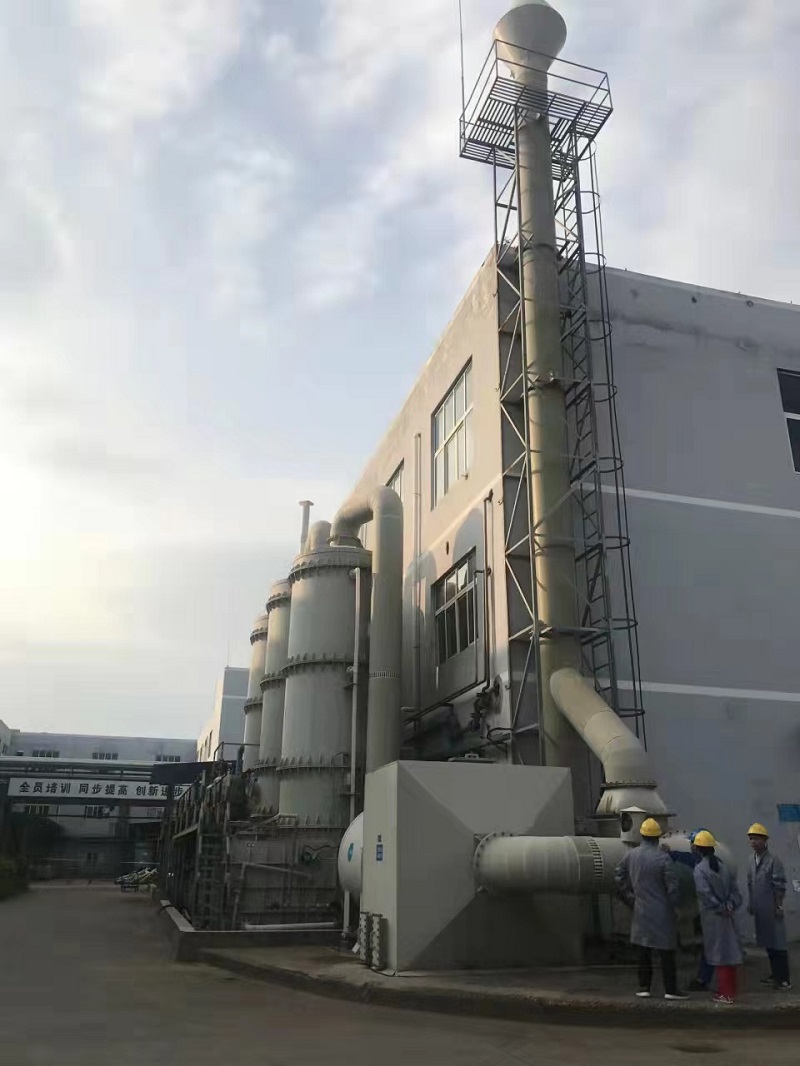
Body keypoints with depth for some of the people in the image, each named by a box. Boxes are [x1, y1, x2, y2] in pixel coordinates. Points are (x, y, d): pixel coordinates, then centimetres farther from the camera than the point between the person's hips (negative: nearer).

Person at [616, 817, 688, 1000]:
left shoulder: (631, 855, 1)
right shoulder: (663, 858, -14)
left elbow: (620, 879, 9)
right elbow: (672, 886, -12)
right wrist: (674, 908, 2)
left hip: (641, 911, 4)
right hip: (661, 912, -4)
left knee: (643, 950, 12)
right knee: (666, 951, 5)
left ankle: (644, 987, 16)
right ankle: (670, 989, 10)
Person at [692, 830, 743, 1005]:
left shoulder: (699, 868, -12)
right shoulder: (723, 866, 6)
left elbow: (705, 893, -20)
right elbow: (734, 888, 2)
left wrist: (720, 908, -9)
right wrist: (730, 905, -4)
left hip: (712, 917, -6)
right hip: (726, 917, 6)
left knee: (719, 954, 2)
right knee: (729, 952, 12)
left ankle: (725, 994, 8)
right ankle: (731, 990, 22)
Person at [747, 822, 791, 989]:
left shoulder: (773, 860, -13)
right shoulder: (751, 862, 8)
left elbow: (780, 886, -13)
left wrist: (779, 906, -13)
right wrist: (751, 904, 13)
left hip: (772, 910, -7)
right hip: (759, 911, 7)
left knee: (777, 943, -1)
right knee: (767, 943, 14)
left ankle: (784, 979, 6)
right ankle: (775, 974, 25)